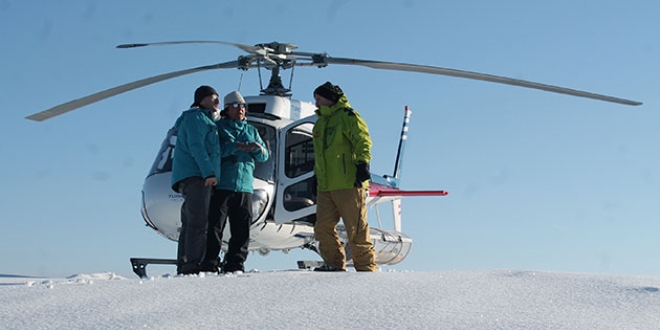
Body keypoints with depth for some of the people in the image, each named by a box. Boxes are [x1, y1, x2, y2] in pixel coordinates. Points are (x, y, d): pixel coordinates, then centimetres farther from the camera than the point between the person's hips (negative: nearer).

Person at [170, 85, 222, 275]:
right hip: (195, 176, -10)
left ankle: (183, 268, 3)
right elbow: (196, 146, -14)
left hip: (195, 179, 10)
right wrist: (209, 173, -22)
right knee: (198, 223, -17)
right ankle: (192, 267, -24)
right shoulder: (196, 117, -1)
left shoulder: (205, 120, 30)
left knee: (189, 224, 5)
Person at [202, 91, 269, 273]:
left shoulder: (251, 130, 23)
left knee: (242, 229, 3)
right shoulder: (218, 127, 8)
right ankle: (210, 264, -7)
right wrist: (236, 147, -15)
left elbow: (264, 157, 18)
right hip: (221, 185, -5)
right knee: (214, 226, -9)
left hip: (245, 187, 5)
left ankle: (235, 264, 9)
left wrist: (257, 148, -4)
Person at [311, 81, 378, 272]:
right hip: (325, 187, 8)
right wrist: (316, 175, 26)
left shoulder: (348, 116, -1)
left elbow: (363, 141, -9)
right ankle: (335, 264, 11)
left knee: (356, 230, -6)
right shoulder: (320, 123, 24)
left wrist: (363, 164, -18)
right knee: (323, 228, 2)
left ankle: (366, 268, 1)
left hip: (349, 184, -8)